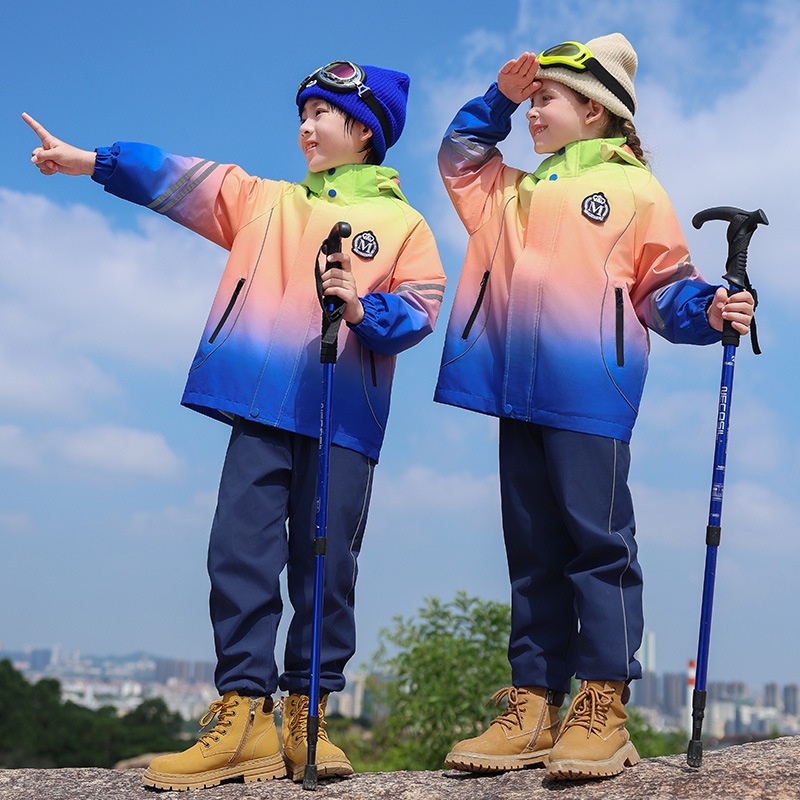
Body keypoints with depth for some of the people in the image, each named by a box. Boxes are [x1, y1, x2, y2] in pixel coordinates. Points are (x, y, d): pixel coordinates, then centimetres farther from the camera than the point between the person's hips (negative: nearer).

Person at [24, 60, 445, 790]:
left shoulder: (402, 222, 10)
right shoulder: (265, 200, 20)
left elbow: (419, 311, 0)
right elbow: (179, 180, 12)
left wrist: (362, 308, -18)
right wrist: (89, 161, 3)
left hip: (344, 415, -2)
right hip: (262, 405, 2)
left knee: (326, 565, 0)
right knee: (240, 553, -5)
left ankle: (308, 718, 10)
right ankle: (244, 717, -1)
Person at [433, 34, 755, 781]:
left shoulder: (633, 189, 5)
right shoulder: (513, 193, 24)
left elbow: (662, 285, 4)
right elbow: (458, 155, 37)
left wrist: (708, 309, -15)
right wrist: (499, 98, 25)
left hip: (588, 392, -6)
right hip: (517, 393, 6)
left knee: (596, 538, -6)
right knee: (532, 549, 8)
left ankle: (602, 708, 0)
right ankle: (532, 706, 13)